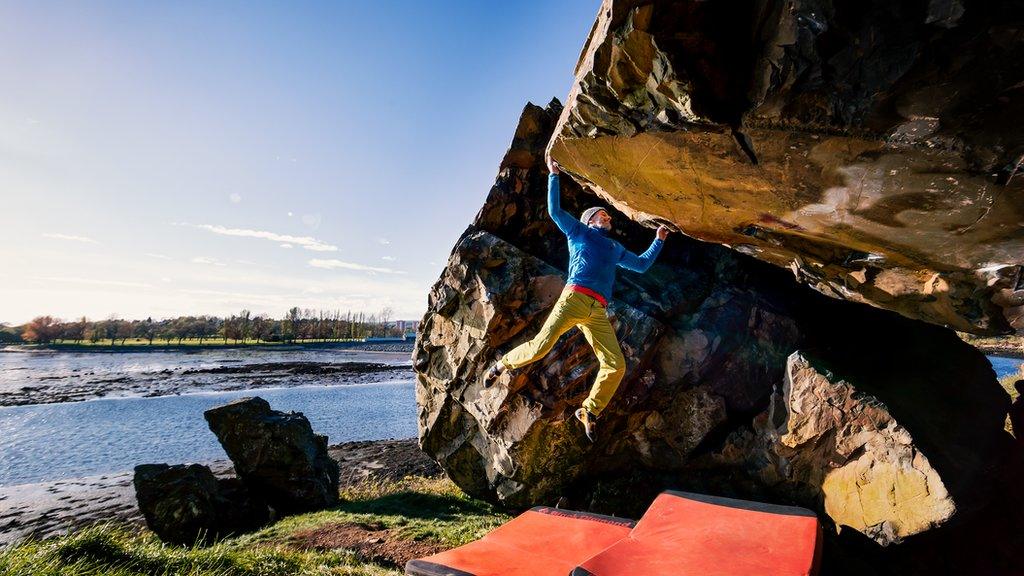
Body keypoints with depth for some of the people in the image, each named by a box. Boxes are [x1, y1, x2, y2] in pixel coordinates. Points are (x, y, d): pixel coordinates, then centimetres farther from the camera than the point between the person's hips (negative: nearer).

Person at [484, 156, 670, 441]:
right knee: (540, 347, -18)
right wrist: (553, 175, 13)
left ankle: (590, 411, 12)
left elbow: (642, 264, 45)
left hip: (598, 312, 5)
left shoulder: (616, 248, 35)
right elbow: (554, 210, 12)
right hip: (575, 297, -5)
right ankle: (502, 365, 10)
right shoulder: (578, 231, 21)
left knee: (616, 365, -7)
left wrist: (658, 240, 48)